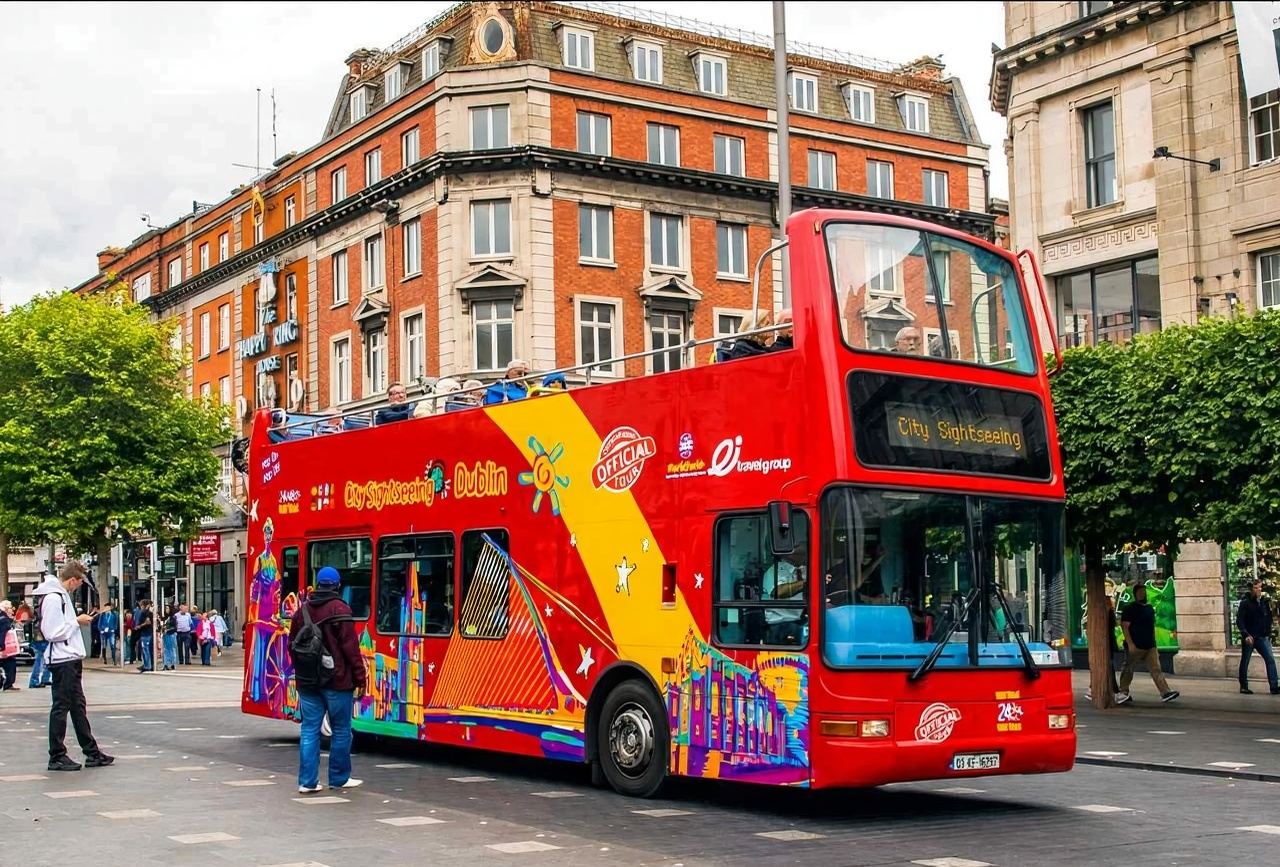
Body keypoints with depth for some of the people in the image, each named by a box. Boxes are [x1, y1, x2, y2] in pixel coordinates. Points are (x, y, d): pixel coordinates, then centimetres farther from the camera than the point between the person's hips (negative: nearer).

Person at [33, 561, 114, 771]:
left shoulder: (62, 595, 14)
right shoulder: (53, 598, -17)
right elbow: (53, 633, -22)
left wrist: (77, 621, 6)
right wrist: (77, 622, -14)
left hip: (71, 659, 11)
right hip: (62, 661, -11)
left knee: (78, 706, 13)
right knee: (61, 707, -3)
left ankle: (92, 753, 18)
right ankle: (57, 757, 5)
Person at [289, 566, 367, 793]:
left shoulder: (302, 610, 9)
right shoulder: (339, 609, -10)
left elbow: (292, 644, 15)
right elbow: (350, 647, -13)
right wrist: (359, 677, -7)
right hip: (337, 680, -5)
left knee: (309, 729, 5)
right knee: (341, 730, 6)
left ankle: (307, 781, 2)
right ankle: (339, 778, 13)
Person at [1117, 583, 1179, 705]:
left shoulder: (1150, 608, 16)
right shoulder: (1130, 609, -7)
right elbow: (1125, 626, -13)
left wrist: (1154, 645, 21)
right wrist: (1130, 644, -20)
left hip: (1149, 646, 6)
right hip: (1135, 647, -6)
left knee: (1156, 669, -3)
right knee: (1128, 670, 2)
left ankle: (1165, 692, -9)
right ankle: (1122, 693, 12)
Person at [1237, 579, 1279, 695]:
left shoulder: (1264, 603, 9)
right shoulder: (1245, 603, -6)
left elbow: (1268, 619, 17)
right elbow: (1239, 620, -12)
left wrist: (1268, 634, 9)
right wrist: (1246, 635, -21)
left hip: (1262, 638, 4)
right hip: (1249, 637, -4)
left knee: (1270, 659, -10)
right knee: (1245, 662, 5)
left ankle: (1274, 687, -13)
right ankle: (1243, 686, 16)